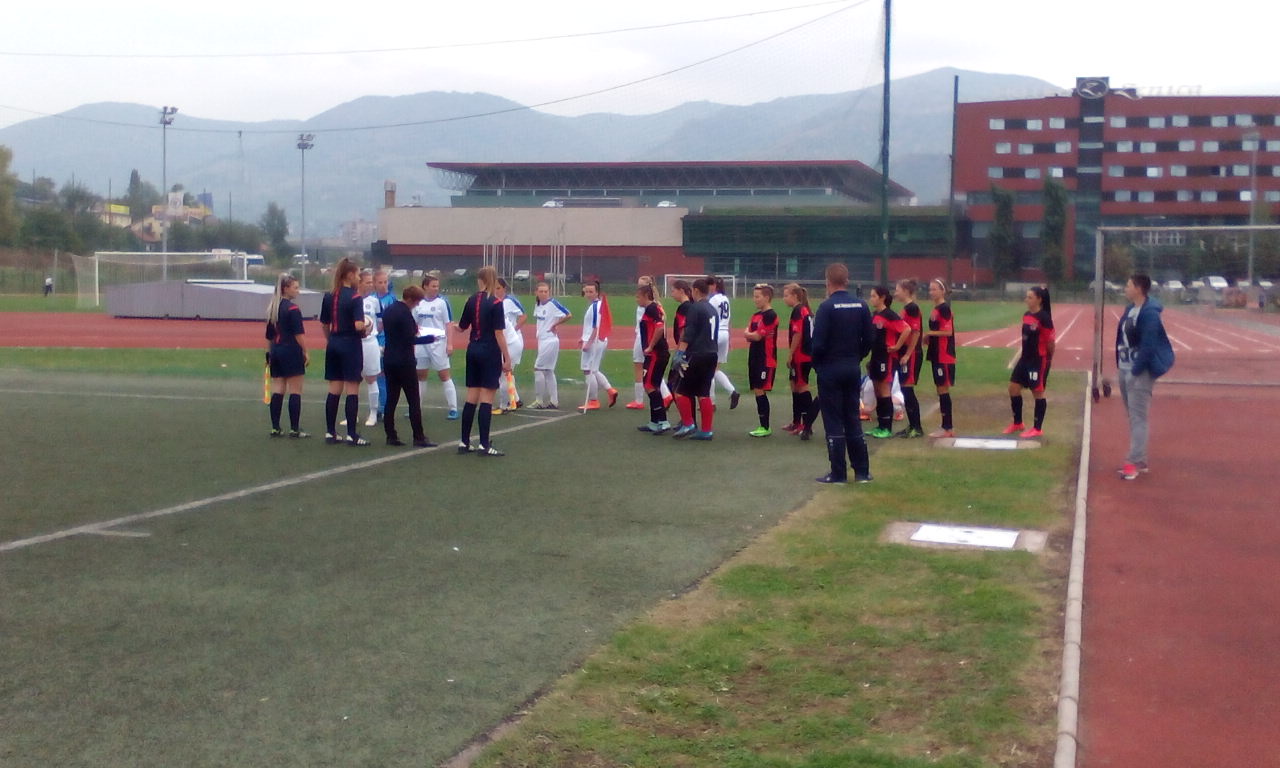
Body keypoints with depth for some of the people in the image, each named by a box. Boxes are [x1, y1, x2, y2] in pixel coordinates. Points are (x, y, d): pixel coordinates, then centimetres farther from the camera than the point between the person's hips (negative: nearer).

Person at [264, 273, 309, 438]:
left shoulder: (272, 308, 12)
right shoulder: (292, 309, -12)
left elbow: (269, 335, 16)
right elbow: (299, 333, -15)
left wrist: (269, 353, 21)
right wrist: (305, 352, -8)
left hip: (276, 352, 8)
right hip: (291, 352, -8)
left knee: (278, 390, 8)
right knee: (295, 391, -3)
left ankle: (275, 428, 7)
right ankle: (294, 429, -2)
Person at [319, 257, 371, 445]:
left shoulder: (329, 297, 7)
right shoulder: (354, 298, -13)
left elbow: (324, 324, 12)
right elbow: (358, 325, -22)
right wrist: (367, 328, -2)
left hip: (334, 345, 7)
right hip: (350, 345, -7)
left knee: (334, 391, 11)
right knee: (352, 391, -2)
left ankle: (330, 433, 14)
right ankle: (351, 435, -2)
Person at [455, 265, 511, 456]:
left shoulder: (472, 300, 5)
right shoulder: (495, 303, -12)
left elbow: (462, 327, 17)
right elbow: (499, 333, -15)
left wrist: (455, 325, 41)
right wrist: (506, 358, -10)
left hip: (473, 351, 6)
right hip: (490, 354, -6)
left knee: (471, 398, 10)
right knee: (486, 400, -4)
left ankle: (464, 442, 13)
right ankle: (484, 445, -4)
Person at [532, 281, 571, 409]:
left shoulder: (553, 304, -15)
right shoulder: (537, 305, 8)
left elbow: (569, 315, -20)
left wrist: (555, 325, -14)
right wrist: (537, 333, 9)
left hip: (550, 341, -9)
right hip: (542, 341, 9)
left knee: (538, 369, -8)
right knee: (548, 371, 12)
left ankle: (539, 401, -2)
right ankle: (554, 402, 18)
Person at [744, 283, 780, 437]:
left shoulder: (770, 315, -12)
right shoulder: (756, 316, 16)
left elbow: (758, 336, -16)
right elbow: (748, 335, 10)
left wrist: (750, 334, 2)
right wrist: (752, 335, -11)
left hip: (766, 360, -9)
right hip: (755, 359, 9)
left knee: (760, 391, -10)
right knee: (757, 391, 9)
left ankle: (765, 427, -6)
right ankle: (763, 426, 16)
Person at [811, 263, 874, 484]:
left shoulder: (827, 307, -14)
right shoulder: (861, 306, 2)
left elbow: (818, 343, -16)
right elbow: (868, 340, 4)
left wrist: (817, 363, 1)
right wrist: (856, 358, 15)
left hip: (830, 369, -5)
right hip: (852, 369, 5)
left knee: (833, 422, 1)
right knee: (853, 419, 13)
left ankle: (838, 473, 3)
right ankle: (862, 471, 15)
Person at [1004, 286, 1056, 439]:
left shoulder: (1044, 318, -17)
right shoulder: (1026, 316, 8)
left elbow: (1050, 340, -13)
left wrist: (1049, 358, -3)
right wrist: (1023, 354, 15)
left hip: (1039, 360, -8)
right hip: (1025, 358, 8)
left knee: (1038, 392, 2)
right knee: (1013, 388, 9)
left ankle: (1037, 429, 12)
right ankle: (1017, 423, 25)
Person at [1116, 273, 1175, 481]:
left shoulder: (1149, 313, -18)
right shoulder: (1130, 309, 11)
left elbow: (1148, 346, -22)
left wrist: (1136, 371, -20)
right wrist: (1120, 366, 11)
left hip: (1140, 372, -10)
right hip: (1125, 369, 10)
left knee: (1139, 417, -9)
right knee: (1133, 416, 14)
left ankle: (1135, 462, -9)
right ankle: (1140, 460, 22)